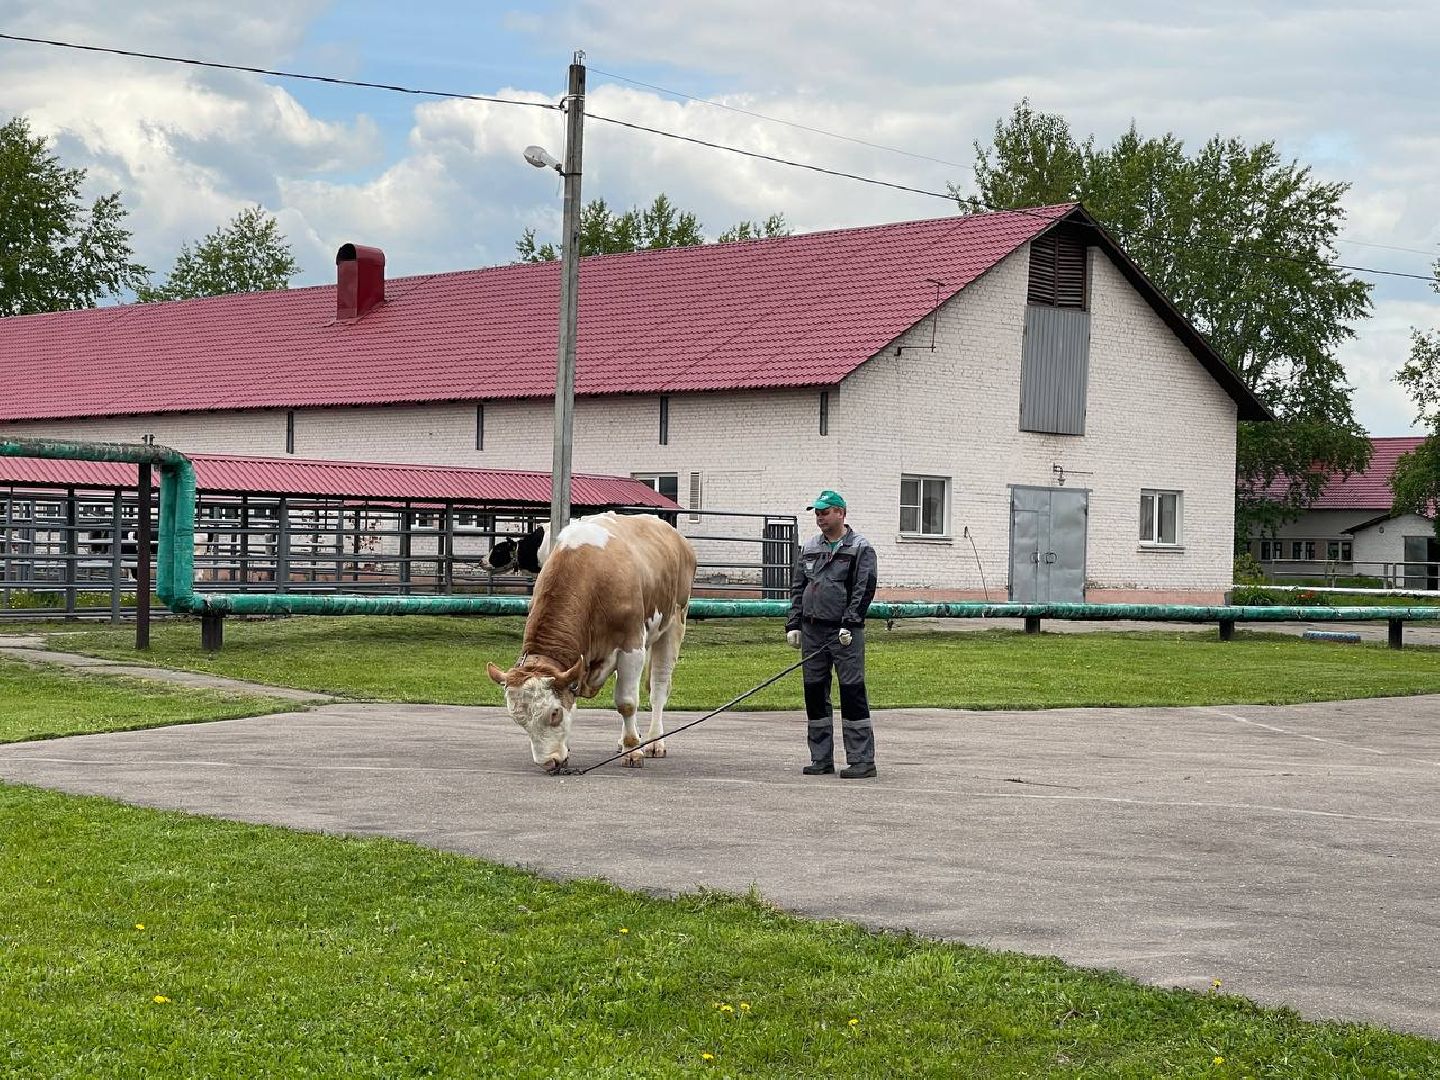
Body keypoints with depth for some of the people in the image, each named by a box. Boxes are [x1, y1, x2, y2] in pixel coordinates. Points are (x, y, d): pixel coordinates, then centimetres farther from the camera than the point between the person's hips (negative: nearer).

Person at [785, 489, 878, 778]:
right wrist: (793, 625, 9)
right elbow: (797, 587, 18)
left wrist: (849, 624, -16)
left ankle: (861, 760, -5)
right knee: (814, 693, 7)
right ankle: (821, 759, 15)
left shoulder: (860, 548, -1)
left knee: (852, 692, -8)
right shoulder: (810, 547, 17)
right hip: (812, 631, 6)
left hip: (844, 633, -6)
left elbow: (864, 589, -8)